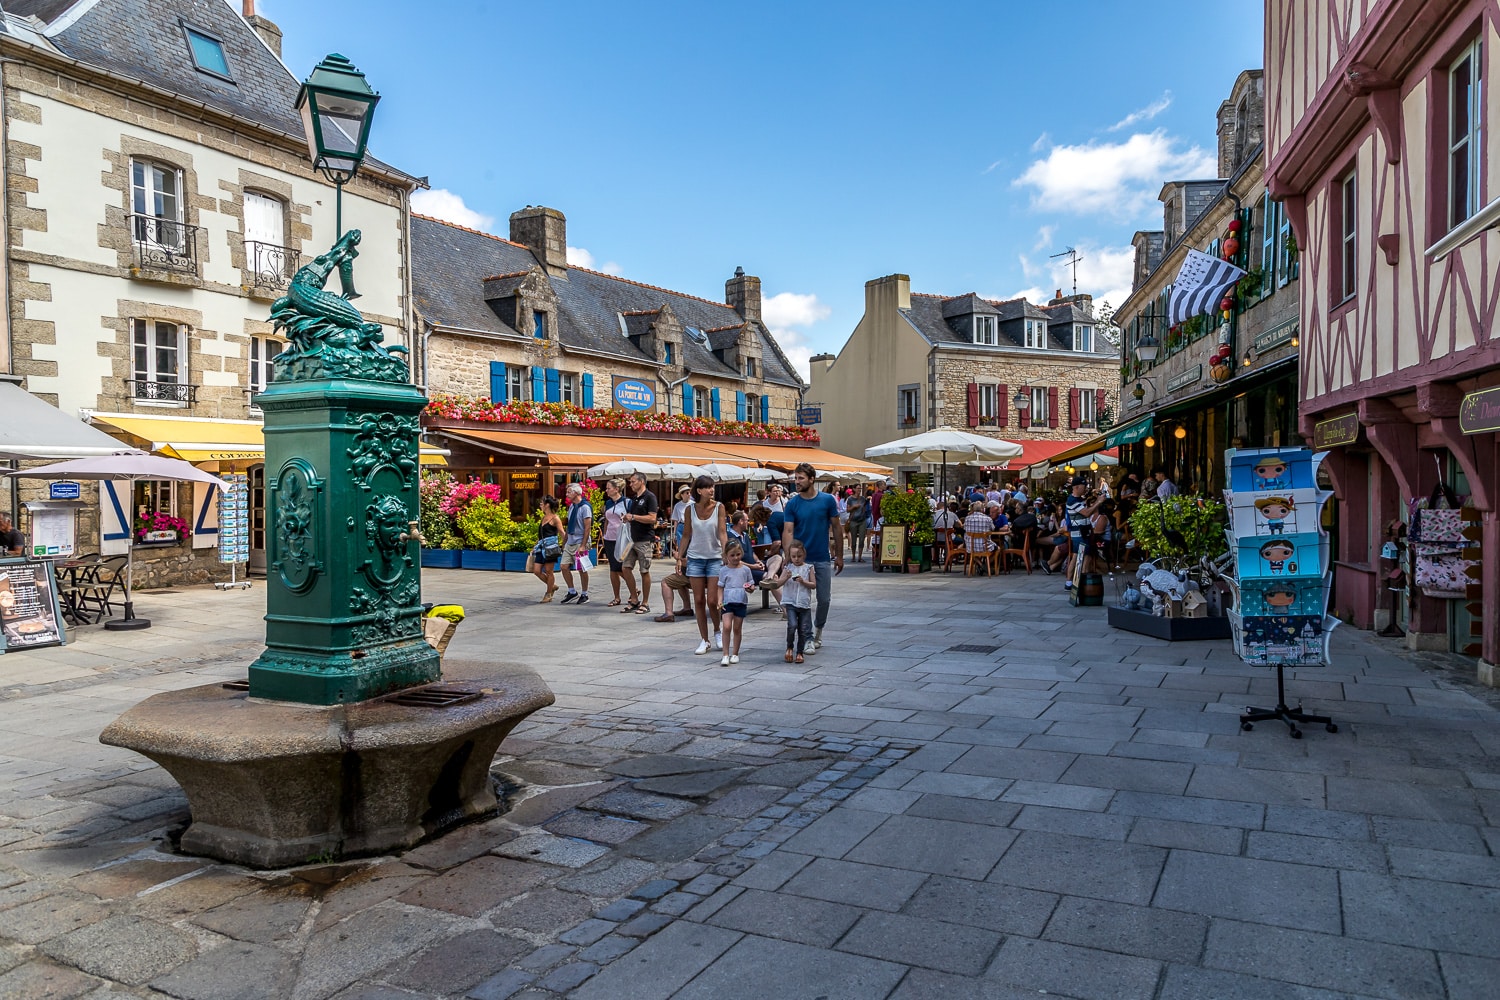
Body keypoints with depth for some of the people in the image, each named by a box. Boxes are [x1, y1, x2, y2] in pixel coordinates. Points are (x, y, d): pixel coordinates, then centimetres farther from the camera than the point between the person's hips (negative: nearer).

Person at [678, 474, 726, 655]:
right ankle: (704, 640, 15)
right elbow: (686, 535, 7)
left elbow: (722, 532, -9)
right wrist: (679, 557, 3)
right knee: (699, 601, 4)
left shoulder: (718, 507, -4)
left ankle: (717, 632, 24)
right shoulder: (691, 509, 1)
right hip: (695, 558, 2)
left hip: (715, 558, -2)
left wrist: (725, 555, -20)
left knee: (712, 601, -3)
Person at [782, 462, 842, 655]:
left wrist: (839, 555, 2)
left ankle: (818, 630, 33)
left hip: (823, 559, 1)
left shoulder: (827, 500, -3)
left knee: (824, 599, 9)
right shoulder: (792, 504, -5)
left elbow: (836, 528, 3)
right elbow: (788, 531, -11)